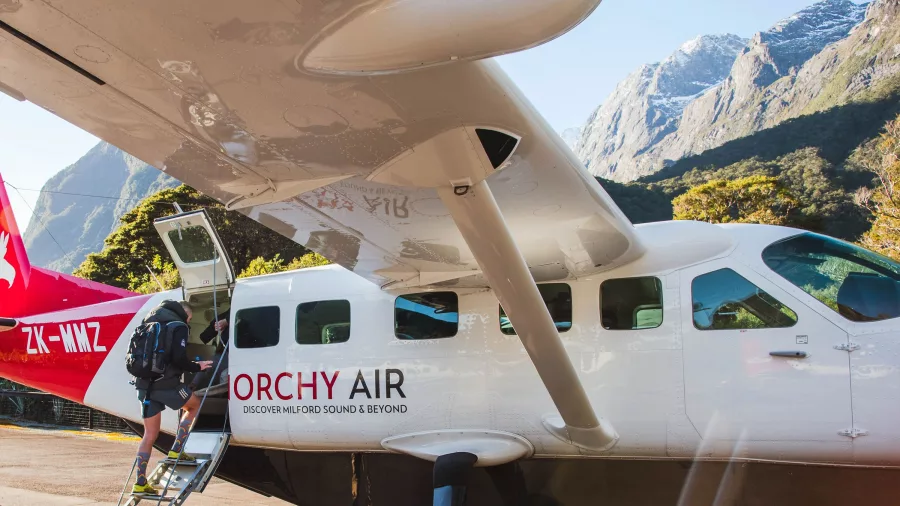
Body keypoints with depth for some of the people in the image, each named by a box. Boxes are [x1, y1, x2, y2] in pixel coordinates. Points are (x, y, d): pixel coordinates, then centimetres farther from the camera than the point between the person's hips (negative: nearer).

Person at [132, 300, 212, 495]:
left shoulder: (151, 325, 20)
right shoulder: (179, 326, -4)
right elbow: (179, 359, -14)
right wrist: (197, 367, 1)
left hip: (145, 384, 7)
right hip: (166, 383, -7)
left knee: (150, 434, 11)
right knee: (194, 405, 20)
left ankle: (140, 483, 8)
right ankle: (176, 450, 10)